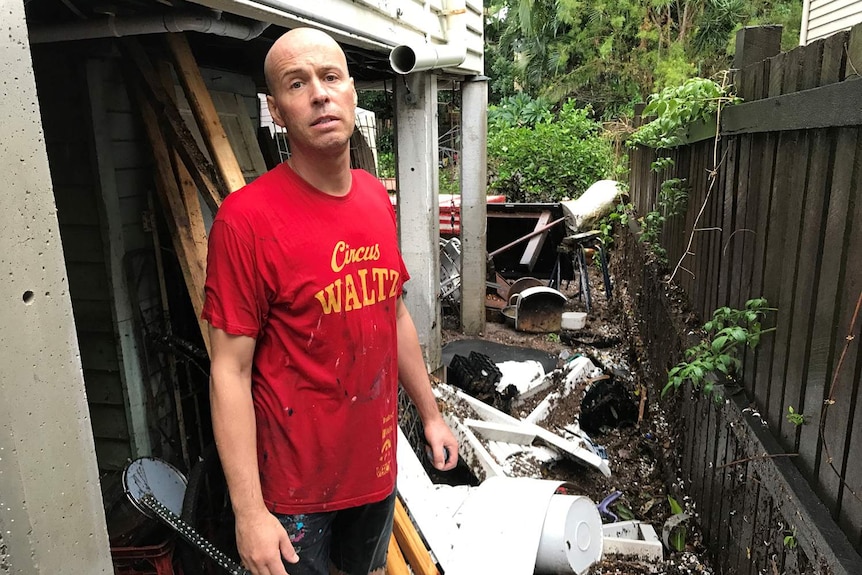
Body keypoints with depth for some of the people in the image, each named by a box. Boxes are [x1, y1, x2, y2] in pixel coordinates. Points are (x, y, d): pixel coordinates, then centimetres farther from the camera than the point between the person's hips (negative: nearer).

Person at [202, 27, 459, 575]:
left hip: (377, 462, 6)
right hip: (294, 482, -5)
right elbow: (230, 371, -18)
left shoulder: (377, 198, -1)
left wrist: (432, 415, 12)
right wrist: (249, 511, -17)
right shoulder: (246, 218, -20)